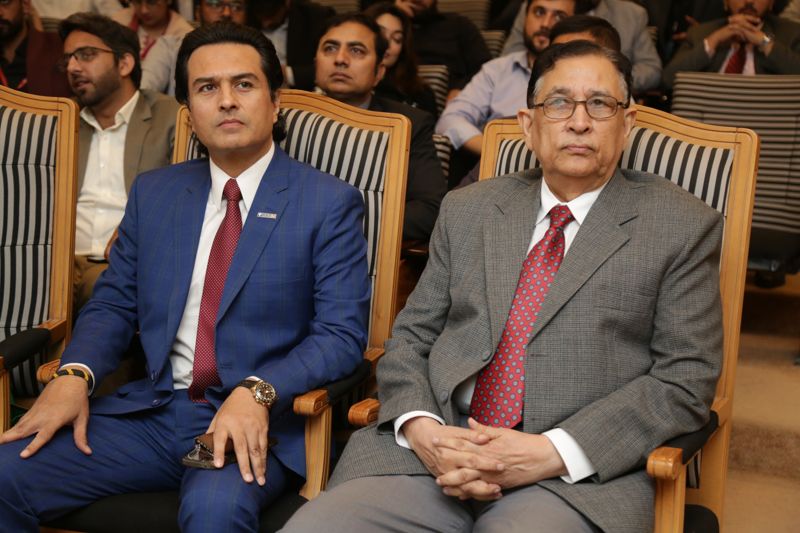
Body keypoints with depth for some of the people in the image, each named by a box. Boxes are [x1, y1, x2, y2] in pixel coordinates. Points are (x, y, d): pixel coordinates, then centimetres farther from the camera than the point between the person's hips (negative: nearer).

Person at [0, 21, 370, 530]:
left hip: (257, 420, -4)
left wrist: (258, 393, -23)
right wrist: (74, 375, -7)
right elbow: (114, 302, 14)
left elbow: (342, 334, -7)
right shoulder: (153, 192, 13)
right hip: (152, 410, 4)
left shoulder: (329, 203, -1)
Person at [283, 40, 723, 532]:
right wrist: (420, 427, -8)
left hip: (576, 477, -3)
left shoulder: (684, 227, 4)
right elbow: (409, 339, 14)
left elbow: (686, 381, -2)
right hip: (432, 452, 3)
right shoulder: (467, 211, 15)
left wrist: (551, 453, -13)